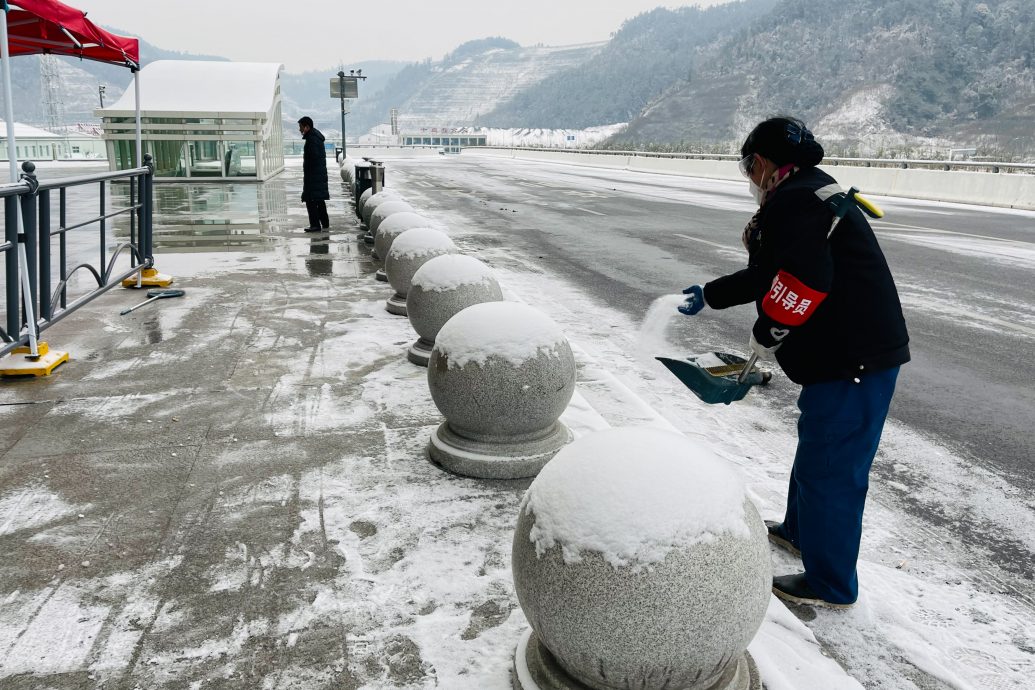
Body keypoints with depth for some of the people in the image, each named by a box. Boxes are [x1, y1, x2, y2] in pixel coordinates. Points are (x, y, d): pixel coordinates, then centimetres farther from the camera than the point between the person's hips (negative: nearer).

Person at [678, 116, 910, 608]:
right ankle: (800, 530, 45)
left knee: (828, 467, 0)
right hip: (853, 350, 11)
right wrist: (708, 296, 31)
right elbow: (772, 274, 26)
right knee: (817, 453, 25)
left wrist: (765, 335, -14)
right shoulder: (808, 193, 19)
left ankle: (829, 585, 14)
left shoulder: (792, 201, -15)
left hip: (853, 358, -11)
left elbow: (804, 279, -29)